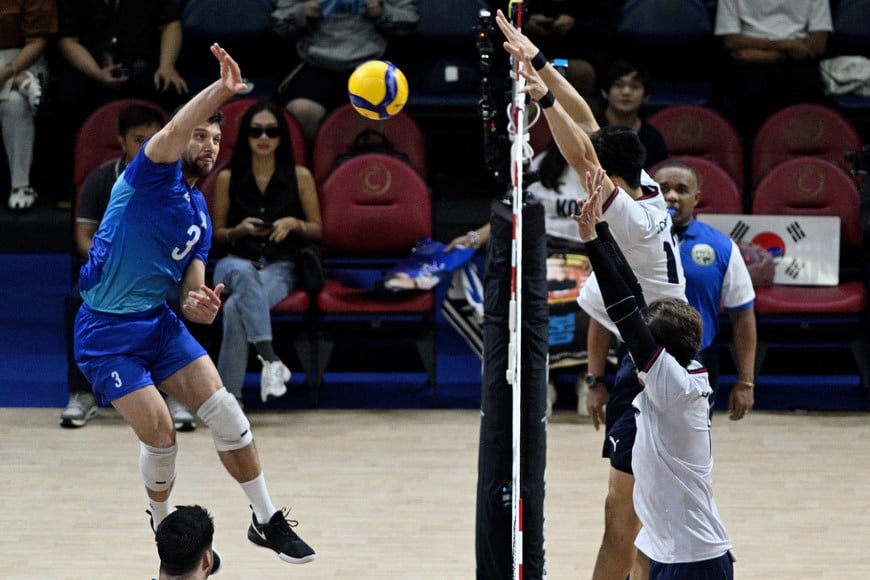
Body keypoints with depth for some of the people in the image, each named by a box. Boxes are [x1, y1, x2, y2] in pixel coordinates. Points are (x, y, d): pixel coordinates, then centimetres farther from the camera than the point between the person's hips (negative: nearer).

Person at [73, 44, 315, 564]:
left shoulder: (199, 211, 12)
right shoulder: (153, 175, -10)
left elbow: (193, 289, 12)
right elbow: (170, 135, -34)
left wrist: (202, 306, -14)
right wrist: (221, 90, -49)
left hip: (160, 322, 7)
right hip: (108, 333, -7)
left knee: (224, 411, -4)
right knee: (160, 433, -14)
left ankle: (267, 521, 7)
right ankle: (164, 529, 12)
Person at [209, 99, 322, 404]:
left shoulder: (299, 176, 5)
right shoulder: (228, 178, 7)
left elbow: (317, 230, 10)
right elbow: (216, 234, 12)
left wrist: (294, 224, -11)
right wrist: (241, 230, -8)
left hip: (280, 267, -1)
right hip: (236, 263, 1)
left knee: (236, 307, -35)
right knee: (244, 273, -41)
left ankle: (229, 396, -32)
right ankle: (270, 359, -50)